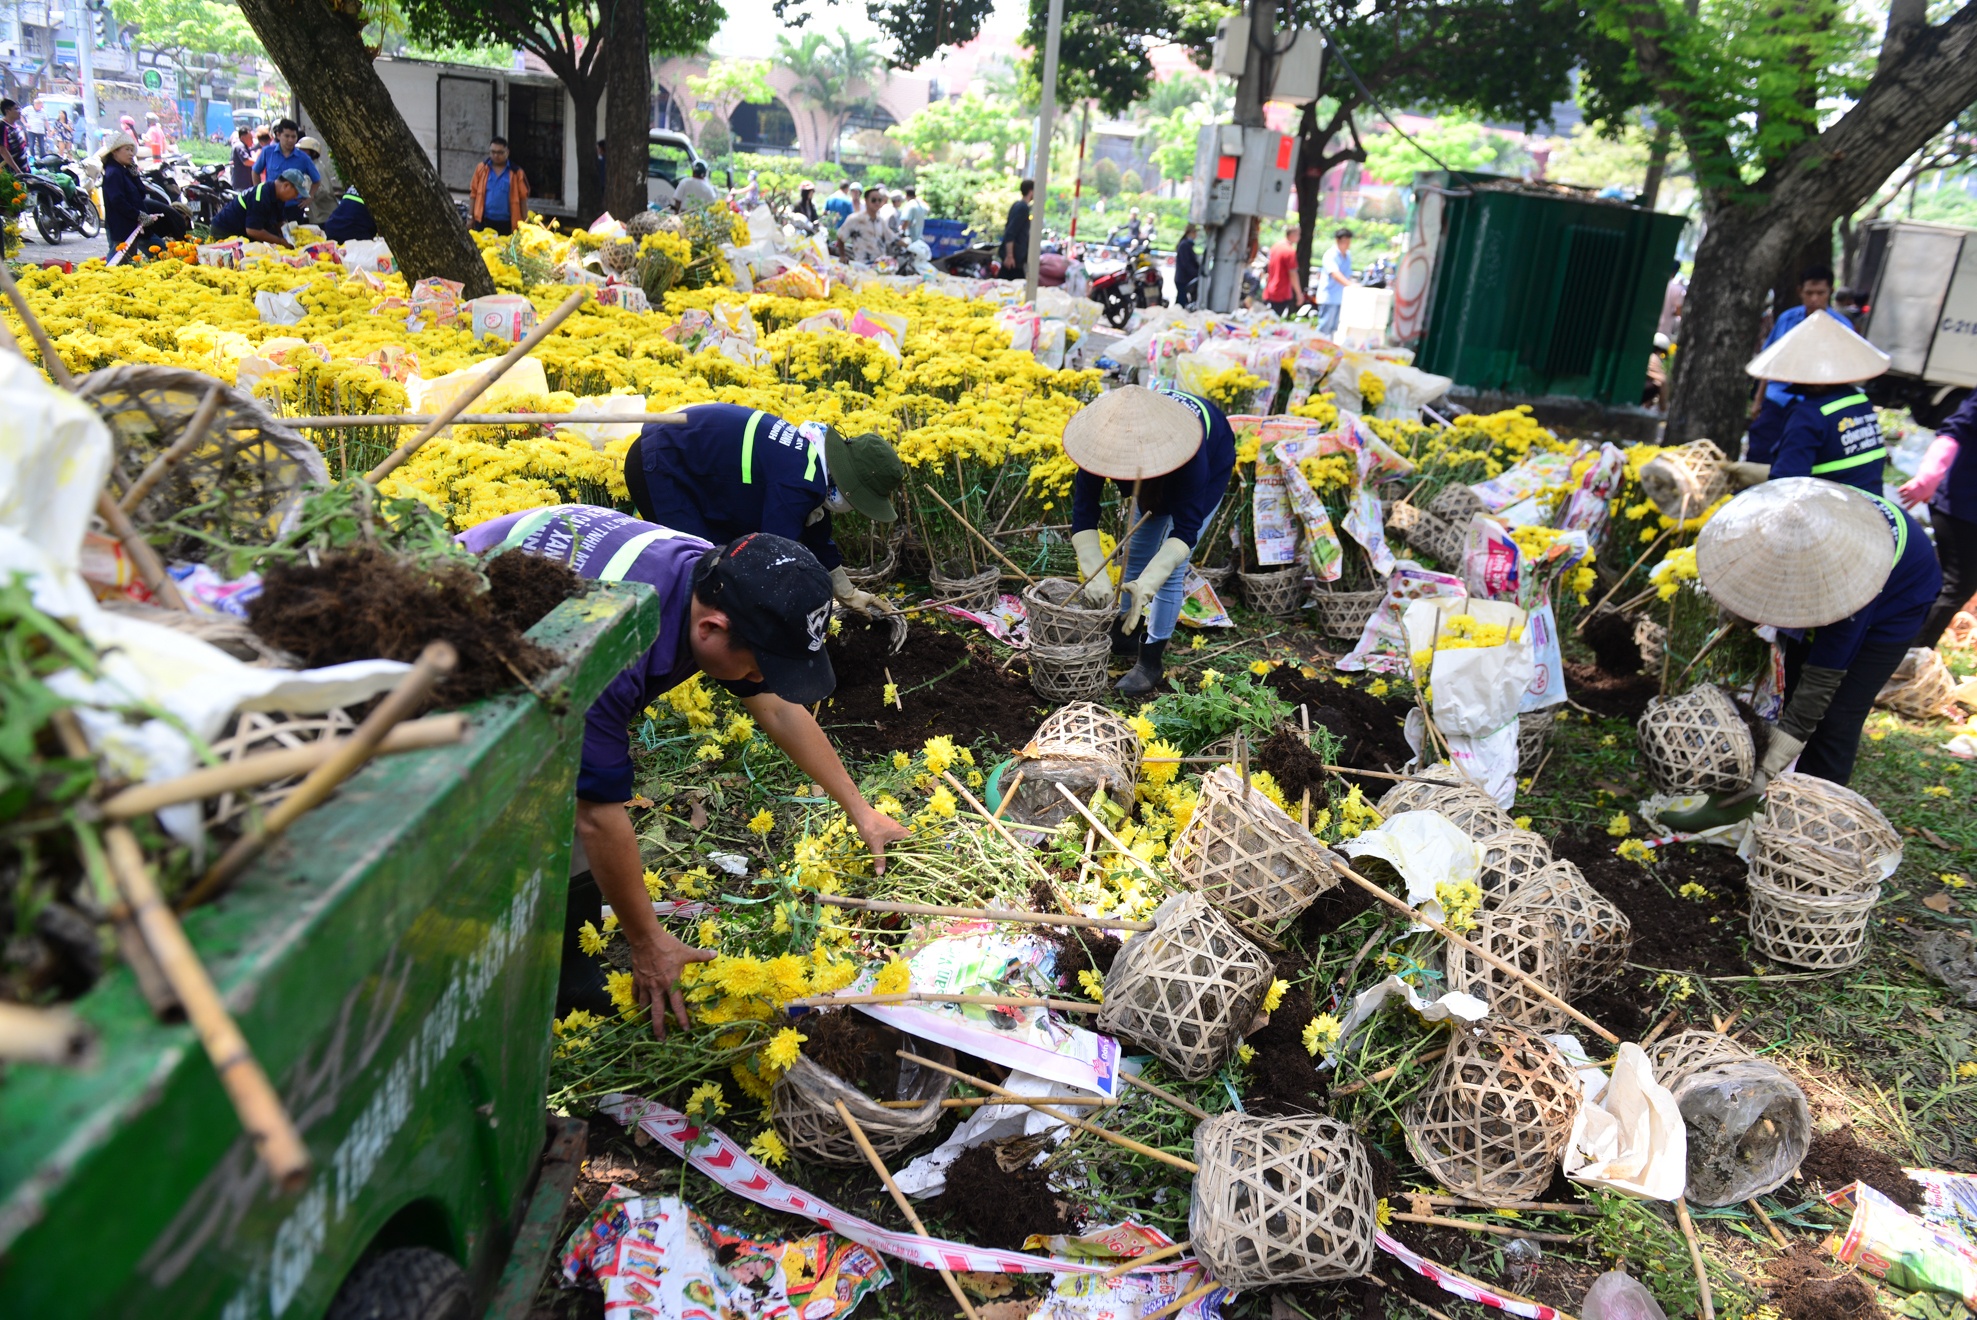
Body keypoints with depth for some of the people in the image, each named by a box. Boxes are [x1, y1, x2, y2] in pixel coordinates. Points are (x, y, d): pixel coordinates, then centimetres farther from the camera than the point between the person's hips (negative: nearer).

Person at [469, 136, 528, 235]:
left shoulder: (516, 172, 0)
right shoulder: (481, 168, 4)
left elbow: (523, 198, 1)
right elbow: (473, 193, 8)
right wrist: (470, 216, 4)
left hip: (507, 224, -1)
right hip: (484, 221, 1)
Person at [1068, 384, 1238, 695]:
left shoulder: (1185, 446, -46)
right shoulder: (1102, 436, -36)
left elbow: (1186, 528, -44)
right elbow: (1083, 512, -35)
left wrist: (1147, 583, -55)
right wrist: (1094, 574, -48)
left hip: (1211, 464, -4)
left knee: (1170, 567, -11)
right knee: (1136, 553, 10)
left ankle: (1151, 660, -1)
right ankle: (1122, 635, 29)